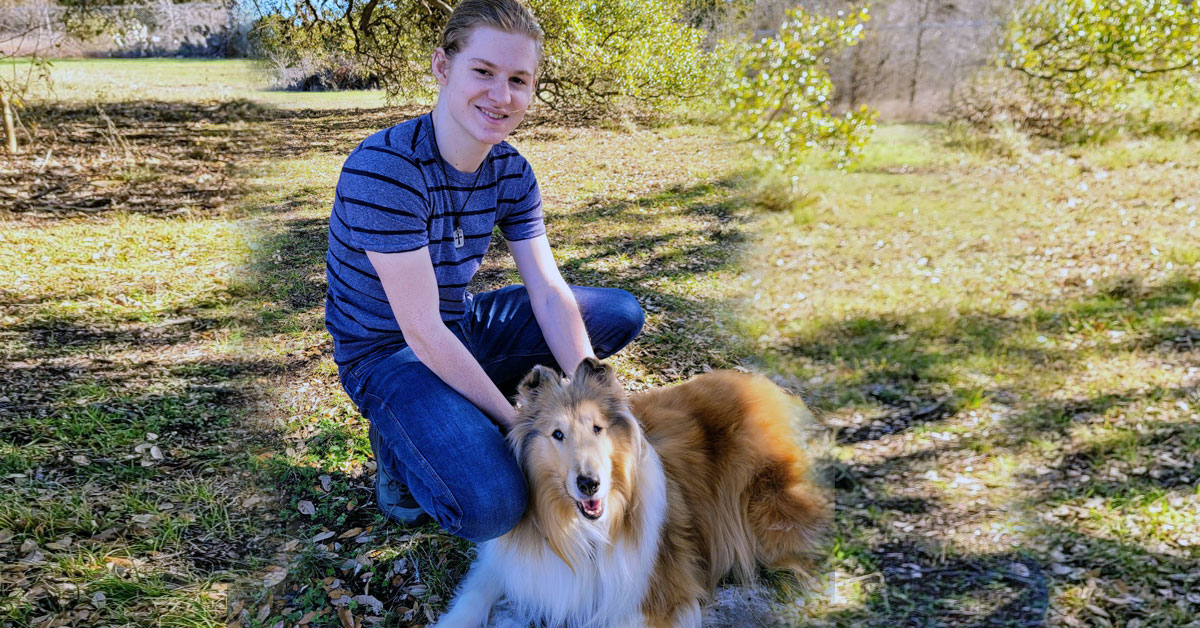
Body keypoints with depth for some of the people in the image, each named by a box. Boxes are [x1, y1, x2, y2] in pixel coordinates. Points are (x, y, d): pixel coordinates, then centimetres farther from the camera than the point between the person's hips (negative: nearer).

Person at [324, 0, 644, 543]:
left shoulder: (512, 172, -5)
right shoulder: (381, 170, -27)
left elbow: (550, 293, -7)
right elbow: (423, 332, -27)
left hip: (466, 326, 7)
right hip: (387, 353, -7)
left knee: (622, 312, 3)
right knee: (491, 507, -31)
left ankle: (467, 409, 4)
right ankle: (401, 440, 3)